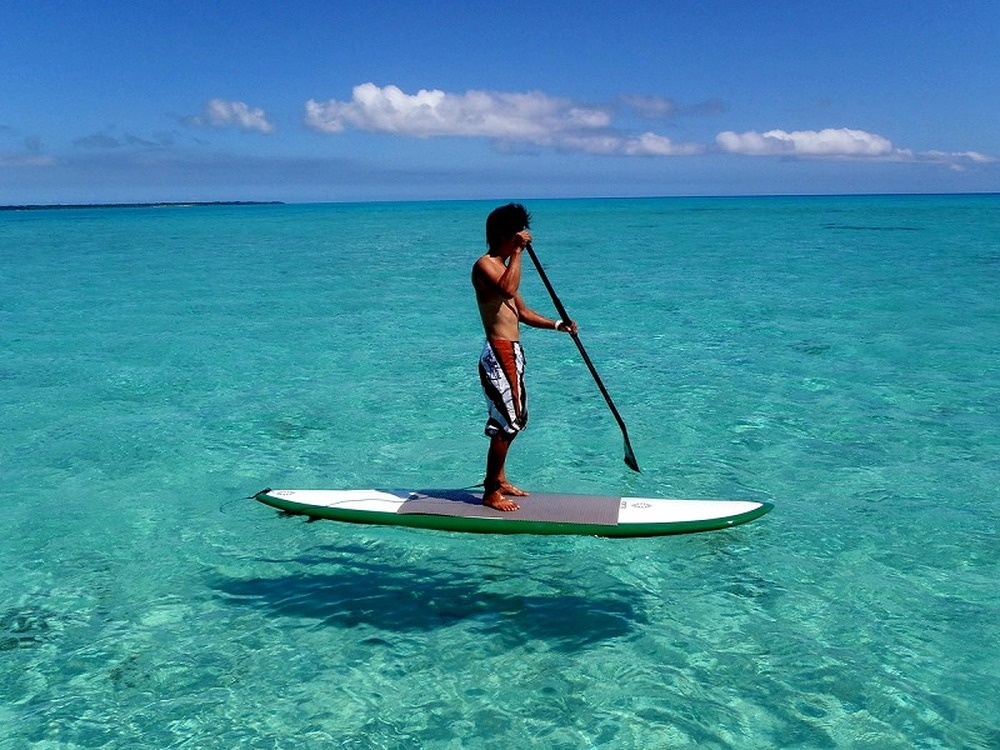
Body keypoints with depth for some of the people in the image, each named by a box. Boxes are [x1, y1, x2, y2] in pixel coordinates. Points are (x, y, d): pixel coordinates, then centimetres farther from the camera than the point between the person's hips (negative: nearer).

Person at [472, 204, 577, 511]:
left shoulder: (503, 266, 20)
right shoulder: (485, 264, -11)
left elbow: (523, 312, 24)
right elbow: (508, 290, -32)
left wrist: (557, 324, 13)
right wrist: (518, 252, -25)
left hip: (511, 352, 10)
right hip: (498, 353, -10)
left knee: (514, 420, 17)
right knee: (506, 423, -8)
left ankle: (499, 480, 29)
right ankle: (491, 492, 1)